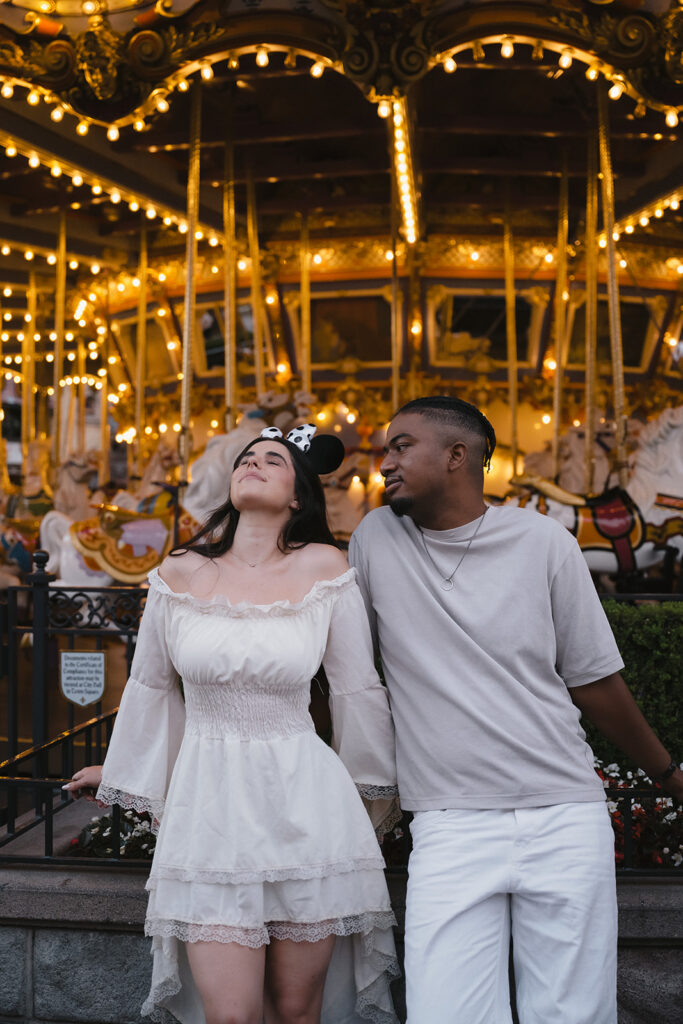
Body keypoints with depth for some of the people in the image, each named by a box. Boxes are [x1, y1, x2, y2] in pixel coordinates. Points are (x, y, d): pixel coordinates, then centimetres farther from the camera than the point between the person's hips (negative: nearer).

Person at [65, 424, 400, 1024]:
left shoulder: (325, 568, -4)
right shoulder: (180, 576, 0)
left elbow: (358, 688, 6)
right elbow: (151, 687, 15)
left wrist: (378, 789, 15)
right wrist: (124, 771, 26)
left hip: (304, 806, 0)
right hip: (209, 804, 1)